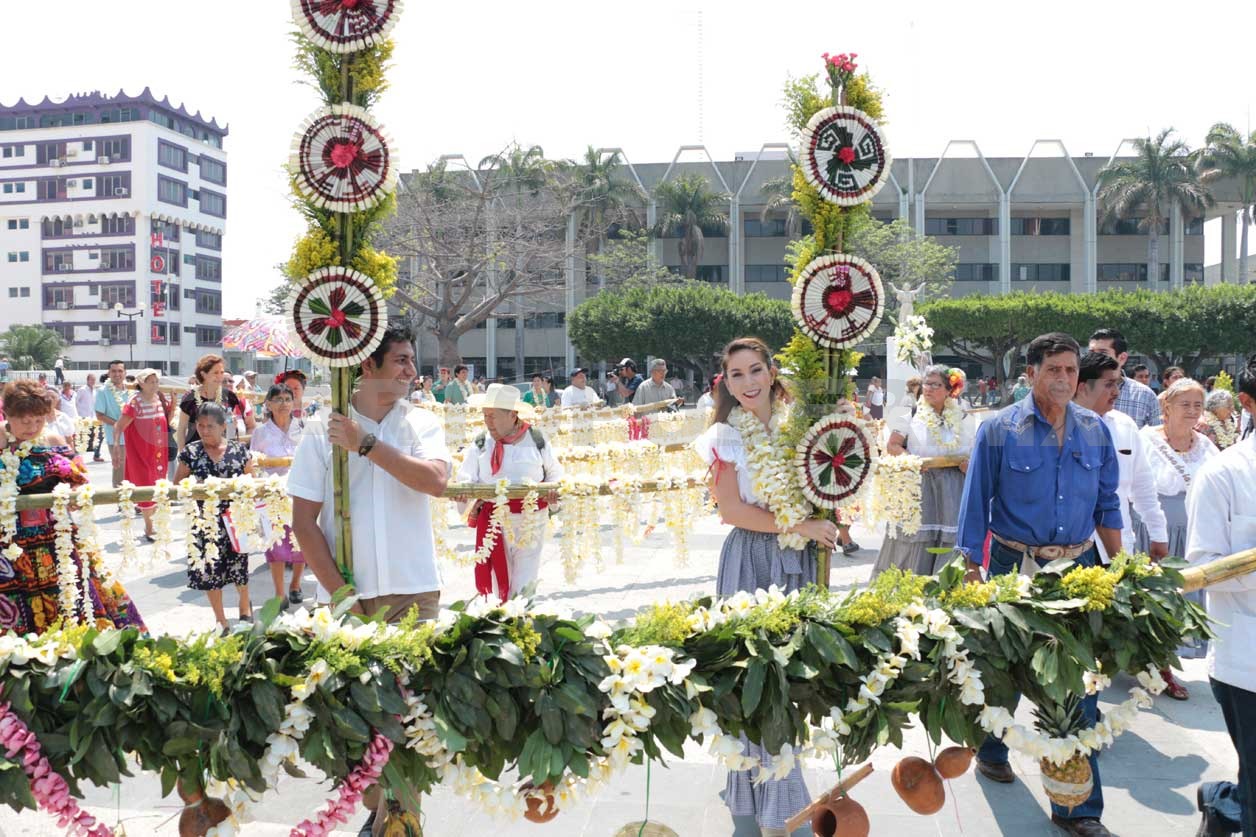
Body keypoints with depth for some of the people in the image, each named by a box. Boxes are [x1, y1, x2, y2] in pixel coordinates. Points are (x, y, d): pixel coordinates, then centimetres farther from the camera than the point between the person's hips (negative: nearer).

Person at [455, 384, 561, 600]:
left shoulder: (536, 440, 2)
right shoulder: (480, 444, 3)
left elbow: (554, 473, 13)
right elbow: (467, 479, -2)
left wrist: (553, 489, -8)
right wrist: (464, 492, -24)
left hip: (530, 520, -1)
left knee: (524, 585, 1)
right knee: (499, 580, 5)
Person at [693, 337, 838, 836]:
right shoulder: (725, 436, -5)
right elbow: (732, 510, -11)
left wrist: (826, 525, -1)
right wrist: (799, 527, -15)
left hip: (797, 559, 4)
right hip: (751, 558, -4)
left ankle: (784, 784, 28)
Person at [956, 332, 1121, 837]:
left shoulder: (1095, 430, 3)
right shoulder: (999, 430, -8)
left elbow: (1107, 506, 11)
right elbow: (975, 507, -5)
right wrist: (972, 576, -7)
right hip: (1015, 566, -2)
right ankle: (991, 751, 41)